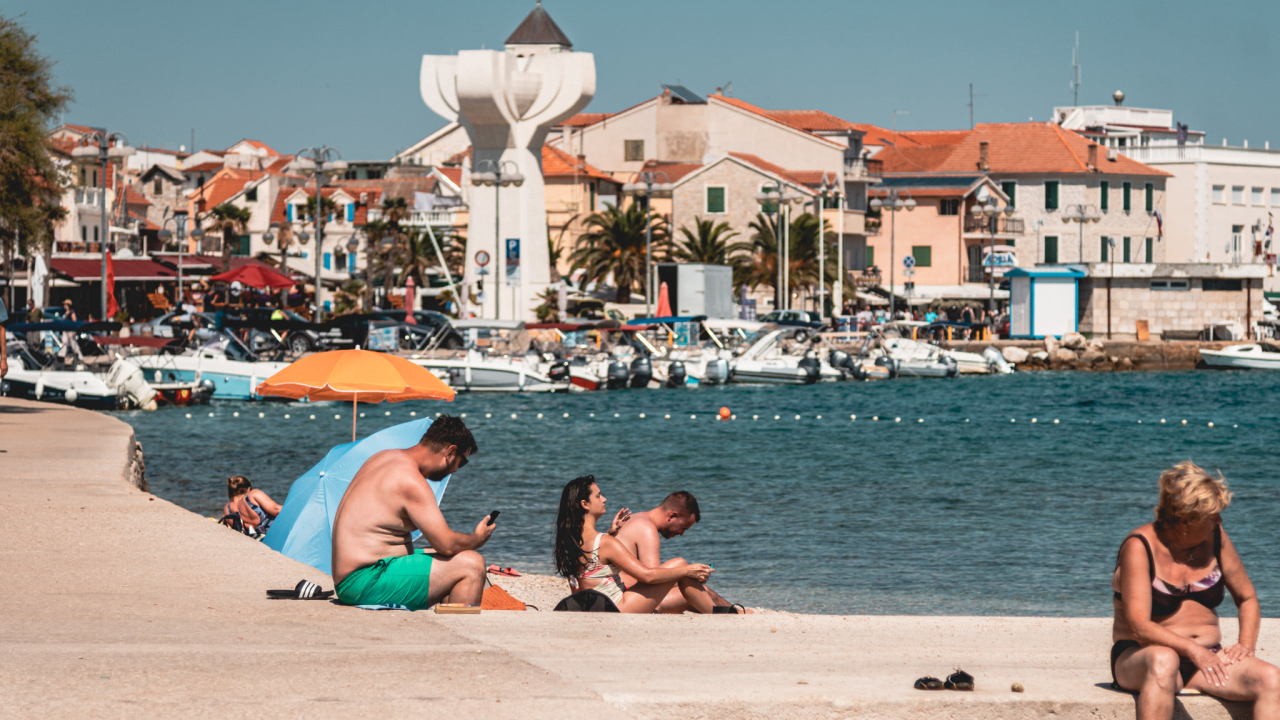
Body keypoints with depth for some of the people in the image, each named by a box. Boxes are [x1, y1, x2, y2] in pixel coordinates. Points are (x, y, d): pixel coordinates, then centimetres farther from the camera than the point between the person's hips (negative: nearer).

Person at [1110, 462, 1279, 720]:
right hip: (1141, 658, -5)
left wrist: (1246, 645, -2)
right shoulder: (1140, 547, -11)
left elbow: (1247, 599, 18)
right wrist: (1193, 650, -31)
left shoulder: (1215, 538, 6)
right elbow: (1139, 626, -20)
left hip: (1205, 658, 5)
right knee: (1164, 661, -43)